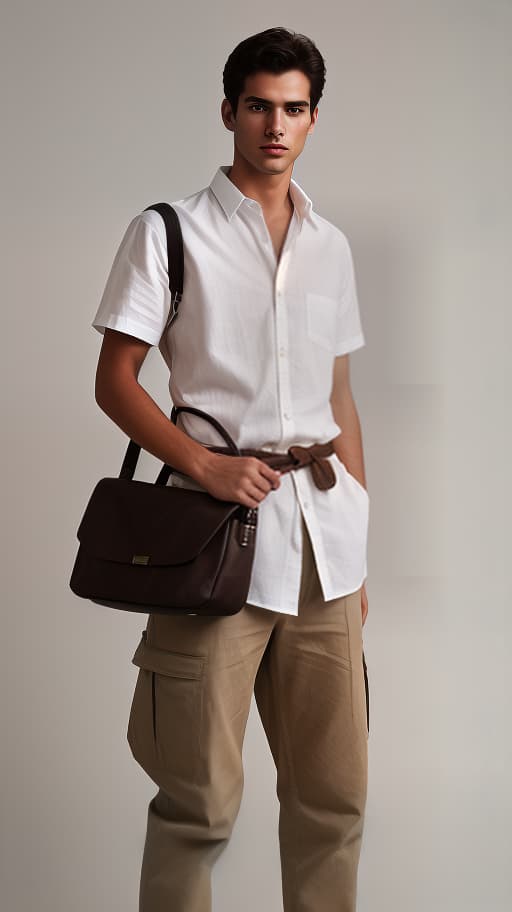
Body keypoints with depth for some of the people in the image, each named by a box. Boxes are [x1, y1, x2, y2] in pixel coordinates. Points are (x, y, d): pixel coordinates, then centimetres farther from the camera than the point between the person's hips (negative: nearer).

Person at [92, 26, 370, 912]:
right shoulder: (168, 231, 1)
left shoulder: (330, 245, 15)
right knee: (202, 797, -1)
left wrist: (360, 552, 14)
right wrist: (204, 464, -16)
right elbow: (114, 382, -2)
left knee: (335, 790, 9)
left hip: (324, 545, 5)